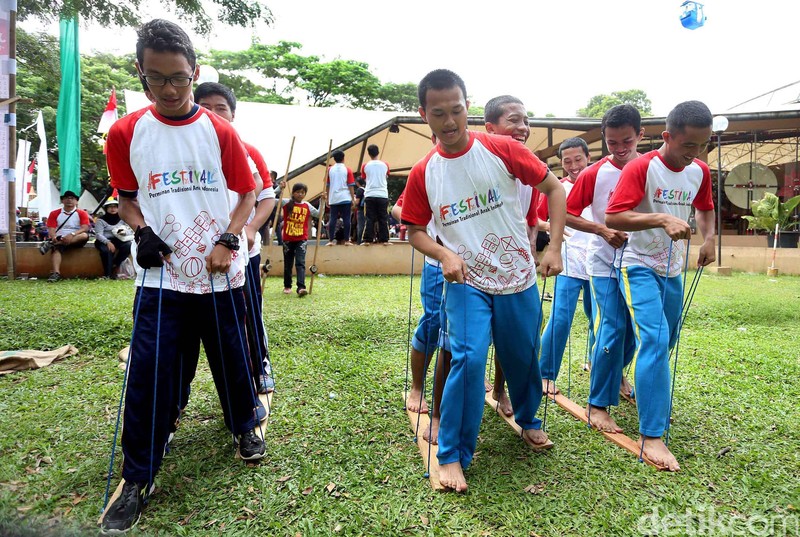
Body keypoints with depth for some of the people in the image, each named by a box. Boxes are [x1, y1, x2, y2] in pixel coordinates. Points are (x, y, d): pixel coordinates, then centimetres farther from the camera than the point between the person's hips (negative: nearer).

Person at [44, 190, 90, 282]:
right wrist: (54, 237, -22)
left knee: (85, 235, -34)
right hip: (59, 240, 1)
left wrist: (72, 234, -26)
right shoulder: (54, 214, 13)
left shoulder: (82, 213, 8)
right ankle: (55, 273, -52)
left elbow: (85, 228, -7)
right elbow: (51, 229, 2)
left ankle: (51, 244, -37)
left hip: (76, 241, -1)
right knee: (56, 248, -34)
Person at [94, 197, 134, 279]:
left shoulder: (121, 219, 11)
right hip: (103, 241, -3)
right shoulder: (101, 220, 0)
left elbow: (131, 231, 3)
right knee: (106, 250, -36)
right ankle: (107, 274, -24)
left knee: (128, 245, -27)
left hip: (118, 240, 3)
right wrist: (108, 242, -29)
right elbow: (98, 234, -11)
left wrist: (124, 232, -22)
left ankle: (114, 265, -12)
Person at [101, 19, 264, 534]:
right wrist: (142, 232, -8)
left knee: (231, 357, 12)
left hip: (220, 273, 0)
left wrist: (228, 241, -11)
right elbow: (127, 197, 12)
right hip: (161, 274, 1)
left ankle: (246, 426, 40)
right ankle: (137, 479, 18)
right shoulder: (125, 132, 2)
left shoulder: (220, 132, -1)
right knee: (149, 373, 1)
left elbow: (247, 193, 3)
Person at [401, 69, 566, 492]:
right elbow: (415, 231, 4)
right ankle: (451, 456, 1)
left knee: (523, 358, 15)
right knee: (468, 358, -17)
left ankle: (528, 420, 46)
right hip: (466, 282, -1)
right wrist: (445, 255, -15)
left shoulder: (501, 150, -8)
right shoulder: (422, 174, -4)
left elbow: (554, 188, -2)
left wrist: (554, 247, -10)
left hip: (517, 278, 1)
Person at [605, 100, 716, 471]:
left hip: (673, 271, 7)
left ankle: (647, 394, 43)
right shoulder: (641, 167, -16)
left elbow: (705, 208, 23)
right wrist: (662, 220, -35)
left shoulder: (700, 172, 3)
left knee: (666, 341, 16)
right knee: (654, 340, -18)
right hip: (640, 267, -7)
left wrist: (709, 238, 6)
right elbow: (612, 217, -25)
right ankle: (651, 436, -12)